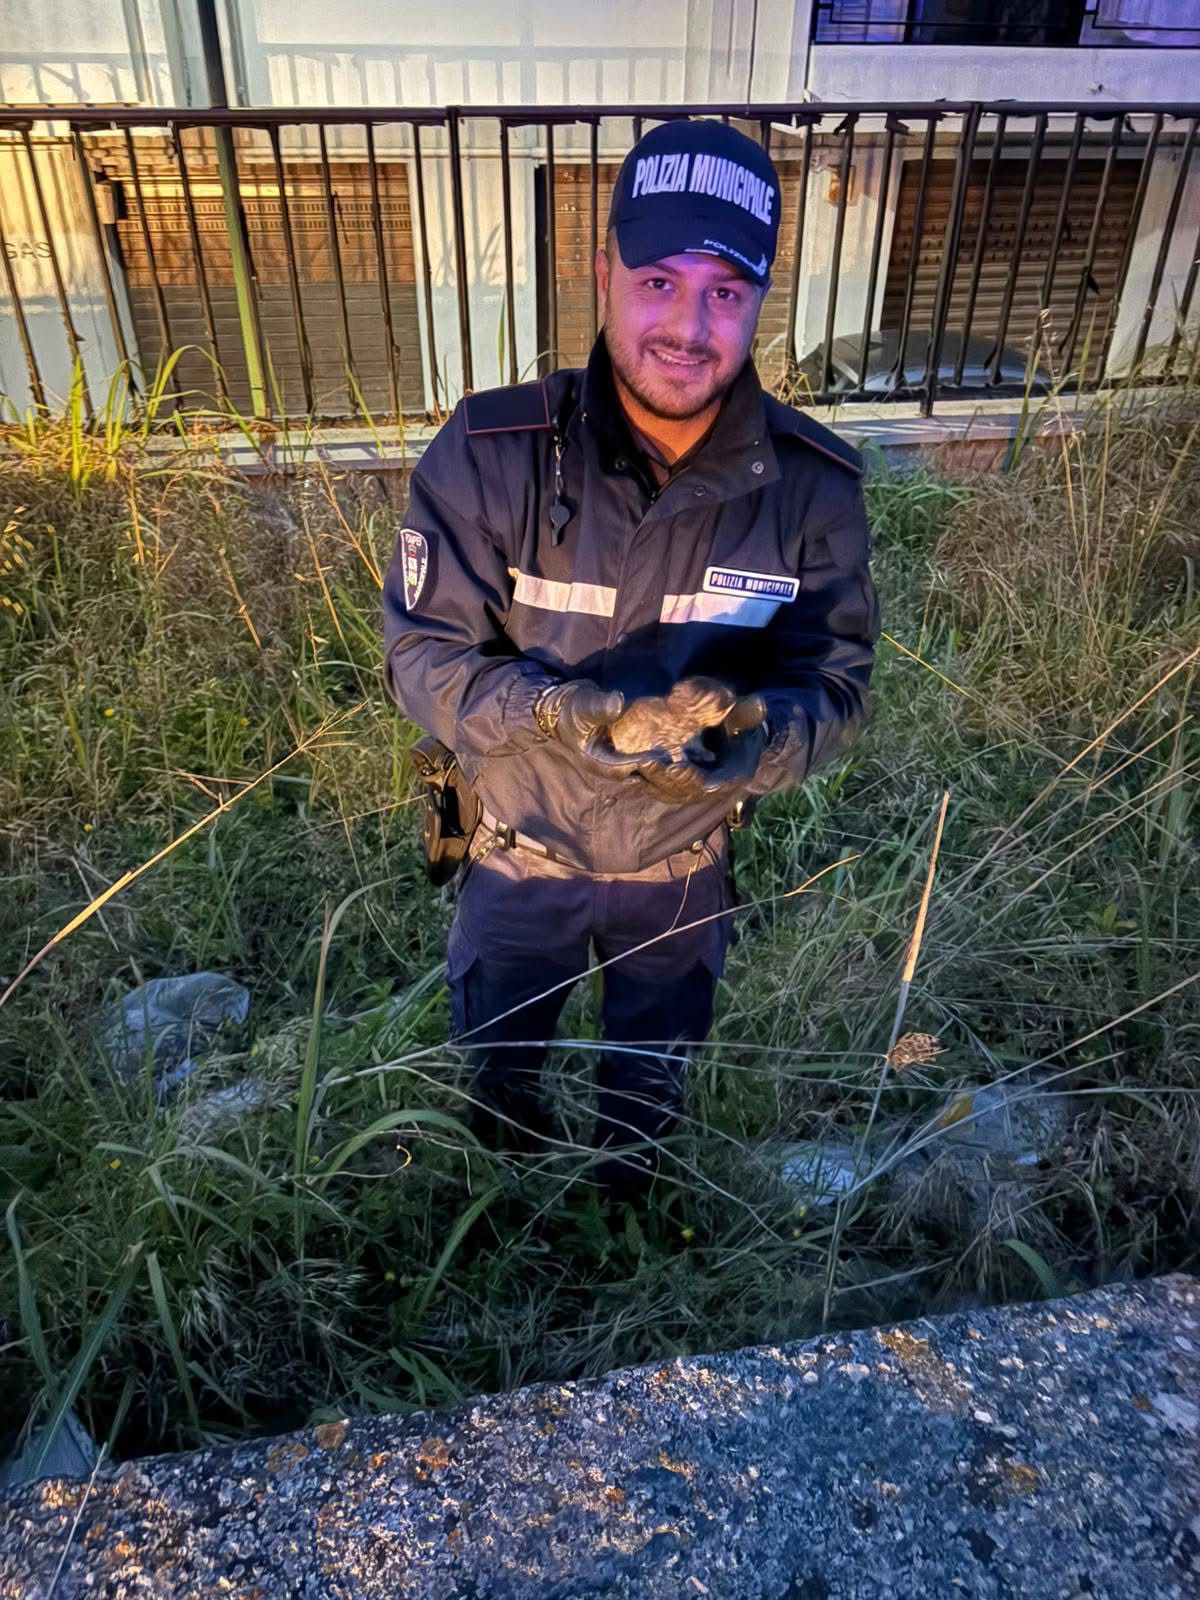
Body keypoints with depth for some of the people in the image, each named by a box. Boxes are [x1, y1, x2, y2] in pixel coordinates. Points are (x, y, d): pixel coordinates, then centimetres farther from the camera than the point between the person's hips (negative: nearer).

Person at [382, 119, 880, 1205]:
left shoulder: (813, 487, -20)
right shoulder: (490, 453, -24)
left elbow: (834, 681, -14)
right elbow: (423, 655, -20)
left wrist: (753, 738, -37)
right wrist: (552, 713, -39)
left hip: (687, 862, 1)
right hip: (520, 845, 0)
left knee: (654, 1072, 28)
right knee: (496, 1052, 27)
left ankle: (627, 1199, 65)